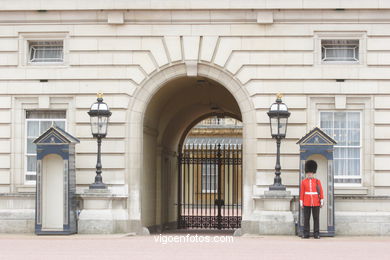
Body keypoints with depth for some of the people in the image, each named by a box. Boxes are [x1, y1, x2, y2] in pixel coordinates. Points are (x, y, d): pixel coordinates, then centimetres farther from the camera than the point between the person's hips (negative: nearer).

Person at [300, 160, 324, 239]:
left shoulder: (317, 181, 4)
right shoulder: (303, 182, 5)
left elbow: (321, 192, 2)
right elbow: (302, 193, 4)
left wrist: (322, 201, -4)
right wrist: (301, 202, -1)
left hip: (316, 203, 0)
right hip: (307, 203, 0)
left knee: (316, 218, 1)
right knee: (306, 219, 1)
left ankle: (316, 234, 5)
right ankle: (306, 234, 5)